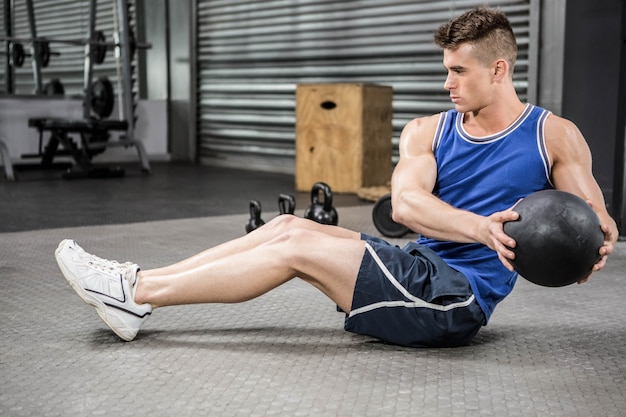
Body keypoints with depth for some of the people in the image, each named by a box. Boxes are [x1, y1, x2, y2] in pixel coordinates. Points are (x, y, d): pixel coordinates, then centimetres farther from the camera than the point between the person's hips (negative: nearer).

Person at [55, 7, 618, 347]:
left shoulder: (555, 137, -1)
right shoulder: (428, 132, 7)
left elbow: (598, 224, 2)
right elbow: (406, 203, -11)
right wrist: (481, 228, -28)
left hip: (458, 301, -5)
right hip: (418, 272, 5)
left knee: (296, 248, -18)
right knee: (291, 225, -11)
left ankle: (137, 296, -13)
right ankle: (139, 284, -8)